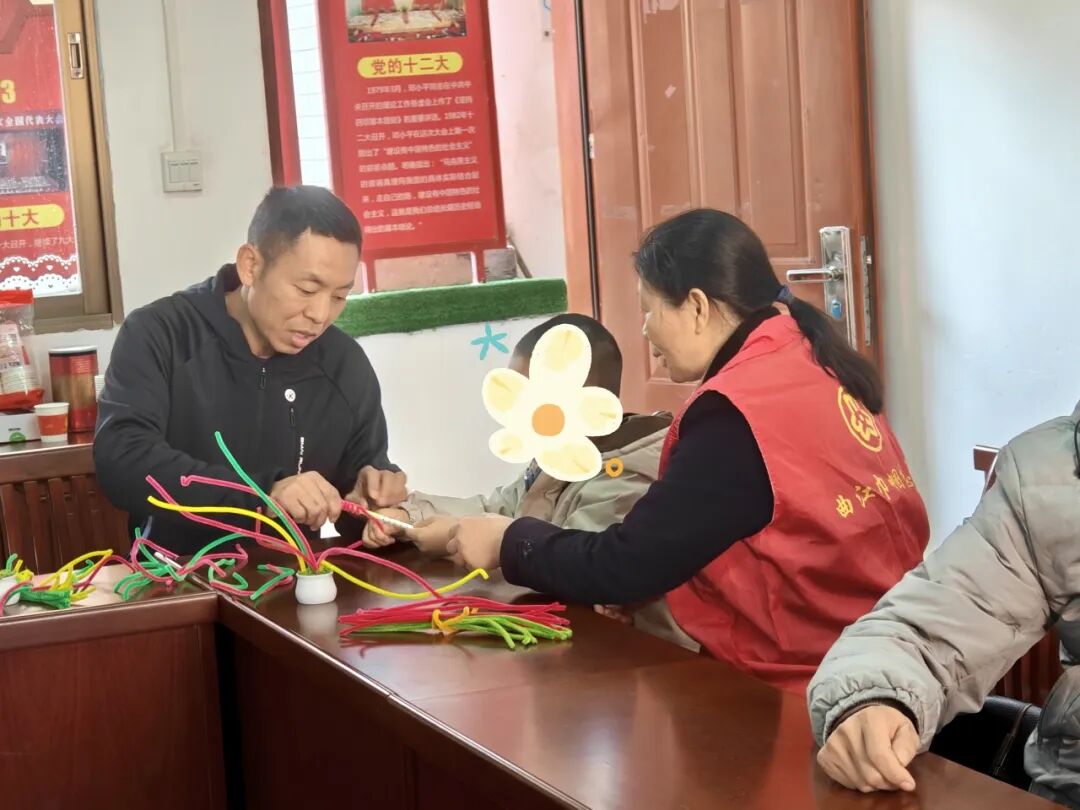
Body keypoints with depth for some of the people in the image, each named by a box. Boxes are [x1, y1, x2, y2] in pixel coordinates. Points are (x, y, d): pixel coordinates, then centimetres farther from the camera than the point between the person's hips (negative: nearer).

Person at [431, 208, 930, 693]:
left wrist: (507, 541, 1)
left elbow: (624, 566, -13)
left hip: (809, 688, -8)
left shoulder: (740, 414, -19)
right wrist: (644, 580, 2)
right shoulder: (808, 365, 7)